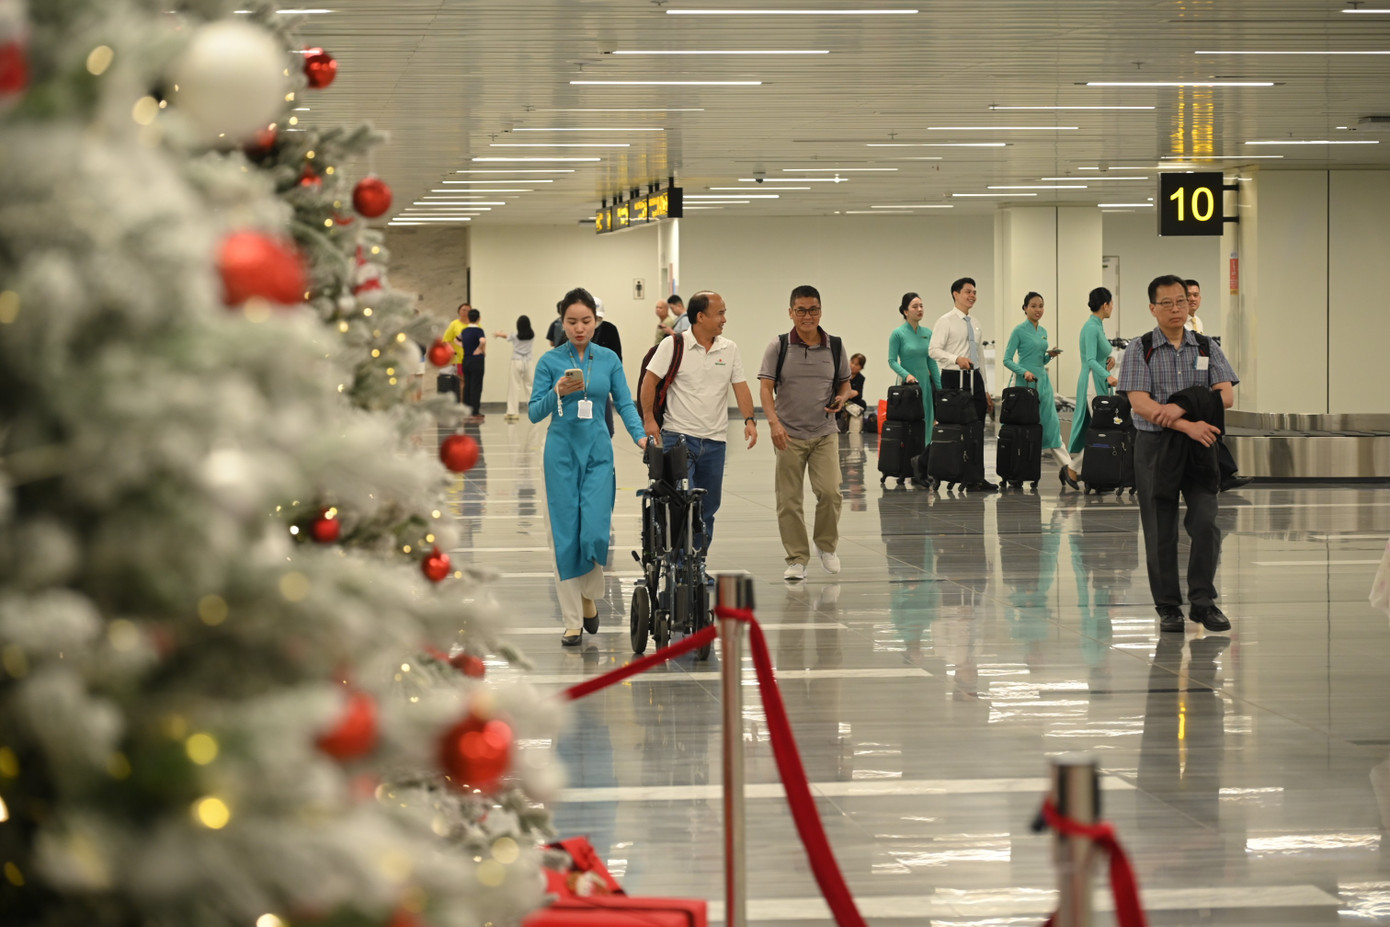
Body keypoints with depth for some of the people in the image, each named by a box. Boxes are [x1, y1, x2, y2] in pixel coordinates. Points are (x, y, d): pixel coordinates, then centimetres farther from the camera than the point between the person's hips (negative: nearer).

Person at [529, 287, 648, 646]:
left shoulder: (608, 359, 5)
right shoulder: (550, 361, -2)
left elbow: (624, 403, 2)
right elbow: (534, 412, -3)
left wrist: (641, 436, -14)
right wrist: (558, 393, -21)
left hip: (598, 452, 1)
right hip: (562, 452, -1)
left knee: (595, 532, -10)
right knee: (566, 536, -2)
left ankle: (589, 598, 19)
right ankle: (573, 621, 6)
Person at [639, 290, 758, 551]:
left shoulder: (729, 349, 8)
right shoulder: (673, 345, -4)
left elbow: (740, 386, 7)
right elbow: (649, 382, -2)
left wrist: (750, 420, -7)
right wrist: (649, 419, -10)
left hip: (715, 441, 5)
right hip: (678, 435, -5)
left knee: (708, 507, 9)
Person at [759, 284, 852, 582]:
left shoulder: (834, 347, 5)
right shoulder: (778, 347, -2)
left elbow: (845, 382, 18)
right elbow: (766, 387, -6)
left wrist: (841, 398, -6)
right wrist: (774, 422, -20)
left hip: (825, 434, 1)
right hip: (789, 435, -1)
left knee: (829, 491, -13)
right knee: (789, 500, 0)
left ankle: (826, 545, 11)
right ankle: (797, 559, 10)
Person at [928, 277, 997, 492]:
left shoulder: (975, 324, 19)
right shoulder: (946, 321, -3)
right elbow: (934, 350, -13)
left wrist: (985, 391, 20)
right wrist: (957, 359, -29)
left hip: (975, 377, 7)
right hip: (955, 378, -7)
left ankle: (975, 480, 2)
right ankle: (974, 480, -6)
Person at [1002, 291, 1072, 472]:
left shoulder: (1043, 332, 14)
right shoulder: (1019, 330, -7)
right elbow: (1007, 359, -9)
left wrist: (1050, 355, 0)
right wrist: (1024, 372, -23)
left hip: (1043, 381, 6)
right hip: (1026, 383, -6)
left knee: (1052, 424, 2)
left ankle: (1067, 466, -1)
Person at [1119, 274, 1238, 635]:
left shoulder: (1207, 348, 8)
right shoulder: (1140, 351, 0)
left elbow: (1226, 396, -3)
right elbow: (1140, 403, -12)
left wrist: (1179, 408, -17)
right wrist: (1188, 426, -21)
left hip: (1199, 447, 2)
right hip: (1155, 445, -1)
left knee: (1205, 522, -7)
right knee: (1160, 530, 2)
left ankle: (1202, 601, 5)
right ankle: (1168, 607, 11)